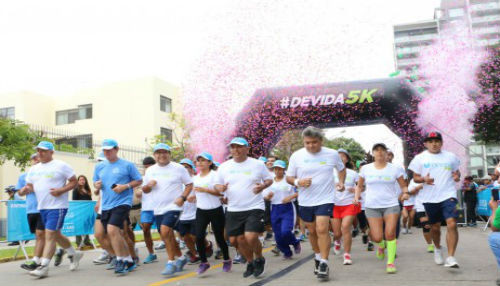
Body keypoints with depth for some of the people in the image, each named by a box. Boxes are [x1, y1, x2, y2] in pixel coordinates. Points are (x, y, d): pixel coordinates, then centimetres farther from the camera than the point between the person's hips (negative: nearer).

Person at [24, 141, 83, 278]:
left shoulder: (61, 165, -6)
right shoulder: (34, 169, 14)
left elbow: (74, 181, -5)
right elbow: (29, 186, 18)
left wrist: (61, 190, -19)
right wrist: (26, 189, -7)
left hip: (57, 206, -7)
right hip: (42, 207, 8)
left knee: (50, 235, -11)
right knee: (56, 235, 16)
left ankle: (44, 266, -7)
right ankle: (74, 254, 34)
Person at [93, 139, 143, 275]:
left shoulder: (127, 165, -3)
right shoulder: (99, 166, 12)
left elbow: (139, 181, 1)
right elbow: (95, 182, 21)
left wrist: (125, 186, -14)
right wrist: (97, 185, -3)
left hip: (122, 202, -6)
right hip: (106, 205, 6)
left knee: (112, 230, -22)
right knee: (118, 235, 10)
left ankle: (121, 260, -7)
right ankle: (129, 261, 25)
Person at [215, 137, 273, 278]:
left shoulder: (258, 164, -2)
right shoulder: (224, 166, 4)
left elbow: (269, 179, 6)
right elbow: (217, 184, 11)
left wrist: (263, 186, -15)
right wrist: (220, 188, -13)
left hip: (254, 208, -4)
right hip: (233, 210, 4)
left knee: (251, 238, -18)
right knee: (235, 240, 6)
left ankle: (259, 259, 15)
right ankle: (250, 262, 34)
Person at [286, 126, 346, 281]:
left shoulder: (332, 154, -2)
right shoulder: (296, 156, -4)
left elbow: (341, 168, 17)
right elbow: (289, 177, 3)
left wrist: (341, 182, -1)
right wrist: (298, 182, -18)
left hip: (325, 199, -2)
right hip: (305, 201, 2)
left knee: (322, 230, -15)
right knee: (312, 231, 14)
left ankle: (324, 264, -5)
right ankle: (318, 257, 37)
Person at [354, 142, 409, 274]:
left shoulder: (395, 169, 1)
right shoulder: (365, 169, 3)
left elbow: (403, 186, 7)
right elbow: (359, 185, 14)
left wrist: (405, 193, -14)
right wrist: (357, 195, -4)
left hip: (391, 205, 0)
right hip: (372, 206, 1)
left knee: (390, 234, -11)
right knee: (377, 237, -4)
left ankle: (391, 262, 5)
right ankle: (381, 245, 34)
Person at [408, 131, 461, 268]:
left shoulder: (451, 157, 6)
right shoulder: (420, 158, 3)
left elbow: (456, 171, 18)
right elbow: (415, 177, 5)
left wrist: (457, 176, -5)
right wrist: (424, 179, -17)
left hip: (448, 195, -1)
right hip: (430, 198, 1)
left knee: (452, 224, -18)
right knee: (435, 226, 13)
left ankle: (451, 257, -14)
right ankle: (437, 248, 42)